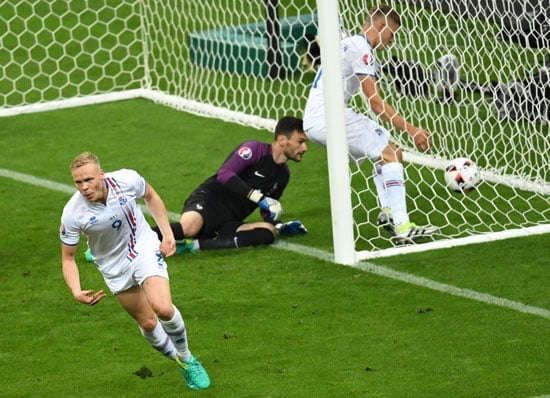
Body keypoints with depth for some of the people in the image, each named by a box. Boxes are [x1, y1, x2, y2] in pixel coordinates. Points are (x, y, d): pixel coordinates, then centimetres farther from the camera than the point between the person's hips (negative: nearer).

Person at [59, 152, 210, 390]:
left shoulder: (127, 180, -24)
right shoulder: (73, 214, -26)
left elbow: (150, 196, 2)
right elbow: (68, 258, -12)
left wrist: (167, 233, -3)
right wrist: (77, 292, -29)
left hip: (144, 248, -1)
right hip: (115, 268, 1)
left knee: (163, 308, -21)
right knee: (147, 323, 6)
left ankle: (187, 358, 6)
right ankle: (181, 362, 34)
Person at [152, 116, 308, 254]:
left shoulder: (283, 174, 20)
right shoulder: (255, 149, -4)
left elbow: (268, 209, 33)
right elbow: (224, 174, -17)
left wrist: (278, 226, 11)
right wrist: (259, 197, -21)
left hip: (230, 222, 7)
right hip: (210, 199, -7)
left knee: (268, 232, -26)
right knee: (188, 227, -42)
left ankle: (196, 244, -31)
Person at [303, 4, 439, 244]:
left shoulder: (348, 44, 23)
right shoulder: (361, 48, -9)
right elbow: (375, 102, -14)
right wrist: (410, 130, -13)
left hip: (313, 120, 10)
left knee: (387, 149, 22)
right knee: (392, 154, -14)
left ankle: (388, 214, 11)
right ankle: (402, 228, -22)